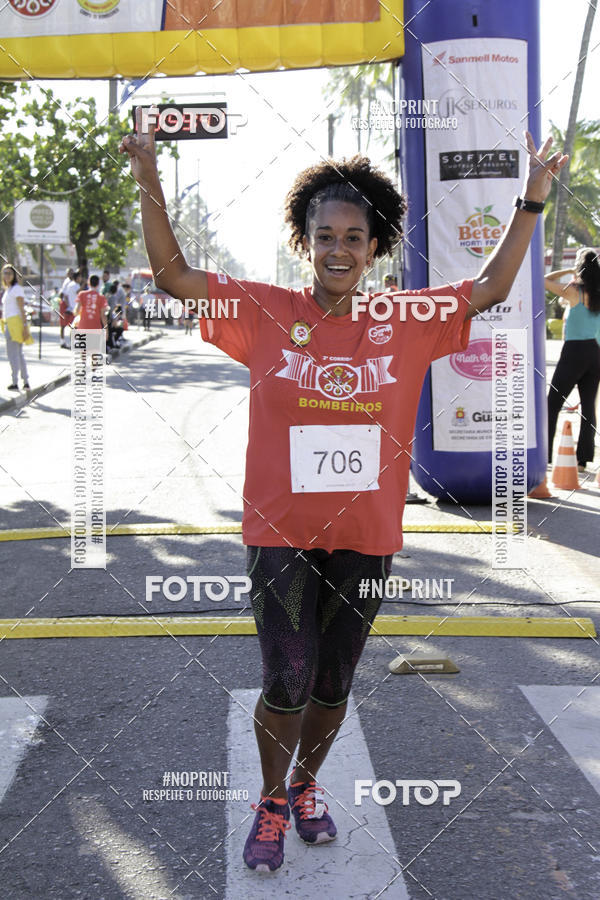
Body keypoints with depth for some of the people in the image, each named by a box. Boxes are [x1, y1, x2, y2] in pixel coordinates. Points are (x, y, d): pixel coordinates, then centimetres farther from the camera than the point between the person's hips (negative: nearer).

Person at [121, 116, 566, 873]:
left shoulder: (407, 323, 0)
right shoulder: (265, 313, -5)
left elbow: (490, 288, 9)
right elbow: (172, 275, -4)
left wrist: (531, 201, 5)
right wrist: (149, 183, -14)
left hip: (367, 535, 3)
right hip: (281, 532, -2)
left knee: (332, 685, 16)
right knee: (286, 685, -3)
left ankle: (305, 788, 42)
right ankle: (271, 804, 25)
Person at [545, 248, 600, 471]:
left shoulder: (574, 291, -11)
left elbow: (544, 281, -4)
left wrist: (568, 271, 5)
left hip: (574, 352, -5)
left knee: (553, 404, 3)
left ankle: (545, 455, 2)